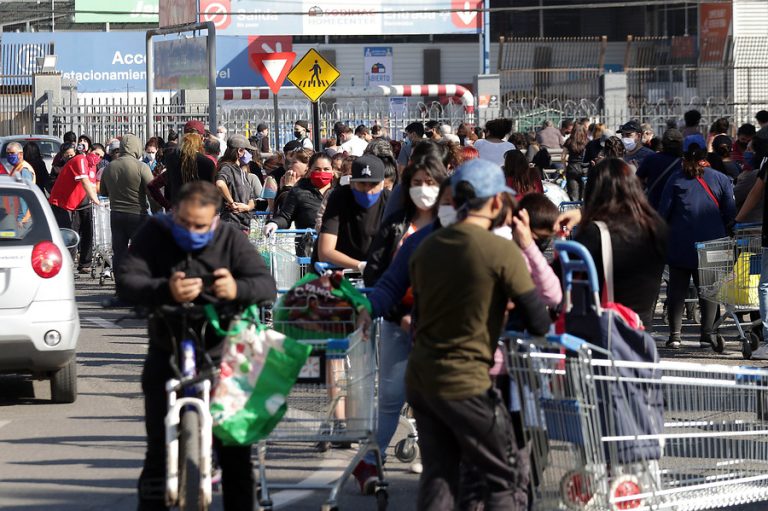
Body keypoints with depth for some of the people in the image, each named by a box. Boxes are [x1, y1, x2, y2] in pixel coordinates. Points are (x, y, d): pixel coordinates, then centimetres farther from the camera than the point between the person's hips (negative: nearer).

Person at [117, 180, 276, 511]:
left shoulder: (231, 240, -3)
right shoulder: (154, 236, -5)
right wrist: (165, 291, -39)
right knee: (159, 450, 0)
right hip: (167, 357, 0)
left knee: (235, 452, 0)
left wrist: (237, 289, -37)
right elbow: (126, 282, -18)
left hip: (221, 356, 0)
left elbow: (266, 285, -13)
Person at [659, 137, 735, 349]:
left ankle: (674, 334, 1)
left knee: (677, 287, 5)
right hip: (711, 244, 0)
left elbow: (663, 212, -2)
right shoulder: (721, 179, 1)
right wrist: (721, 233, 17)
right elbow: (730, 214, 1)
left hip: (680, 243, 0)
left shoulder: (675, 180, -1)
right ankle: (707, 333, 1)